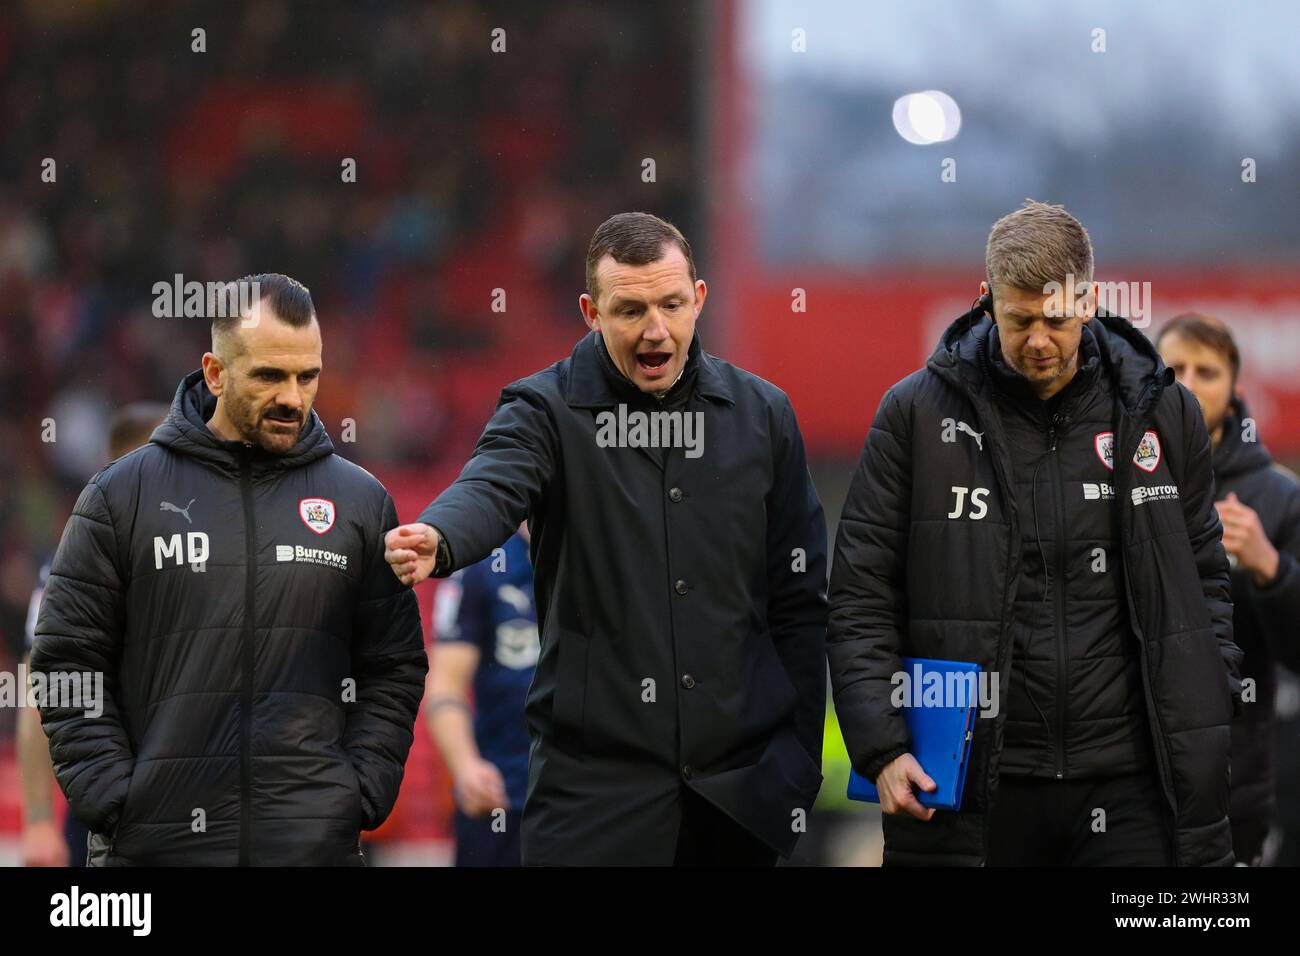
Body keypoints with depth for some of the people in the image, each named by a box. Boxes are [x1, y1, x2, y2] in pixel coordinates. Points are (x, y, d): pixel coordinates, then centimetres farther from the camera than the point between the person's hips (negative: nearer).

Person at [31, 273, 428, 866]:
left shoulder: (362, 500, 9)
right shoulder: (123, 494, 4)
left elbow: (394, 670, 11)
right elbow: (69, 664, 3)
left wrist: (361, 796, -2)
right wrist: (110, 800, -7)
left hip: (316, 840, 1)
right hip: (154, 842, -1)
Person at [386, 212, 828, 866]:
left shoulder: (761, 415, 7)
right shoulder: (548, 411, -2)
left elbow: (797, 603, 10)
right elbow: (491, 488, -25)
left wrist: (799, 763, 6)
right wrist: (438, 541, -48)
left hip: (737, 787, 3)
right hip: (594, 780, -3)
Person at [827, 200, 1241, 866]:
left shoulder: (1163, 412, 8)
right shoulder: (917, 413, 2)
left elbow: (1204, 582, 16)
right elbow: (860, 601, 2)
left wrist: (1208, 730, 5)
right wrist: (881, 748, -8)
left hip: (1130, 786, 1)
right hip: (971, 796, -1)